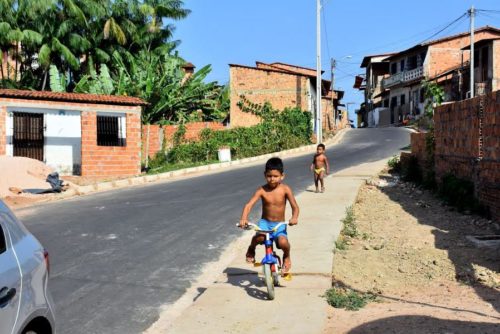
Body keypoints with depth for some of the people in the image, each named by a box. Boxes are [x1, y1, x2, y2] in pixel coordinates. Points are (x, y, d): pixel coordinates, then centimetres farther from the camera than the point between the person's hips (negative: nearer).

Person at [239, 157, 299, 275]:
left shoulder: (285, 189, -9)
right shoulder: (262, 190, -9)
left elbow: (295, 207, -9)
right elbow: (249, 205, -16)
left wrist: (294, 218, -30)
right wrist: (243, 219, -34)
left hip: (280, 224, 0)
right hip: (265, 222, 0)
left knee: (283, 242, -30)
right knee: (259, 237, -33)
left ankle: (286, 257, 8)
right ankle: (251, 249, 5)